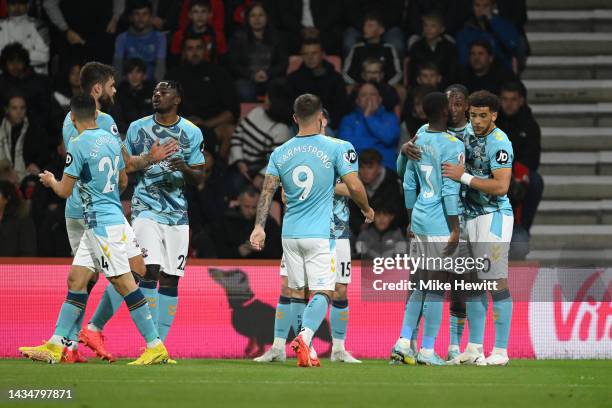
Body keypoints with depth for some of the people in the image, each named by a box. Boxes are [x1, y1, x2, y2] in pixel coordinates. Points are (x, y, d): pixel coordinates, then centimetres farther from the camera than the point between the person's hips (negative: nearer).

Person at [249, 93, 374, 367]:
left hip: (290, 234, 4)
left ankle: (305, 347, 15)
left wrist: (259, 226, -1)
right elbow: (354, 186, -7)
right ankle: (305, 336, -30)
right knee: (322, 292, -5)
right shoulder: (336, 148, -5)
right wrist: (367, 210, 11)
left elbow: (267, 191, 0)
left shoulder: (280, 153, 6)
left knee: (296, 291, 14)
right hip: (320, 234, -4)